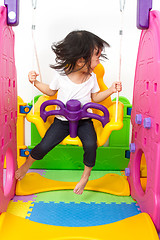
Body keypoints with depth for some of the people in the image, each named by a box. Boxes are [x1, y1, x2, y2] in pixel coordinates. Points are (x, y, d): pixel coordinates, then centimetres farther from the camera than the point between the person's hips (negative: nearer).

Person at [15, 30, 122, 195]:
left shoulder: (92, 77, -3)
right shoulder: (61, 75, -8)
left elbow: (95, 98, 10)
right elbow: (51, 91, 10)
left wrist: (110, 90, -3)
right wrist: (35, 82, -2)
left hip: (84, 120, 1)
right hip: (62, 120, -1)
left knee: (91, 144, -26)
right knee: (44, 146, -12)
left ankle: (85, 176, 2)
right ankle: (27, 164, 22)